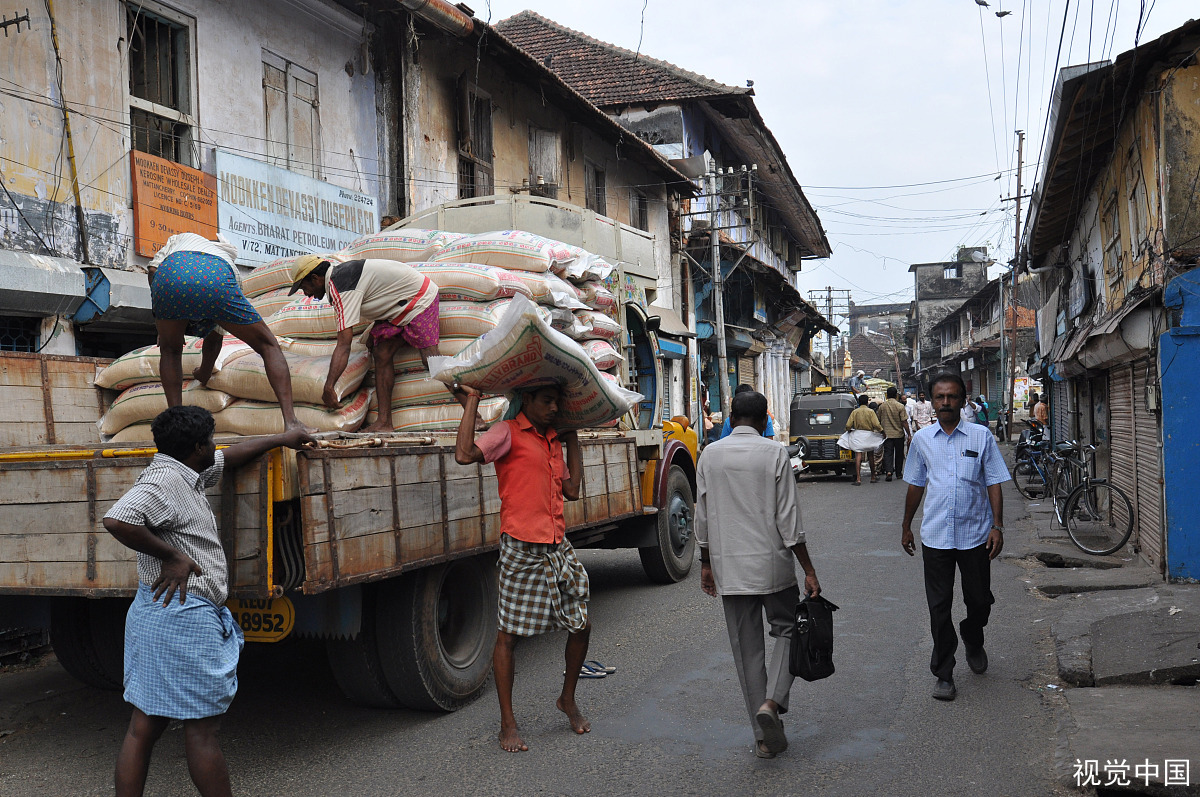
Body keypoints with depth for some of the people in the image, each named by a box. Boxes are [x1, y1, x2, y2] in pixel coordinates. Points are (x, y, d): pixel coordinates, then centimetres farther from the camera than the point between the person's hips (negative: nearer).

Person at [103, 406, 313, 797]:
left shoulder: (186, 475, 14)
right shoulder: (164, 480, -15)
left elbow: (231, 456, 29)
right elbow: (116, 519, -30)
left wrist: (281, 438, 37)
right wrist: (171, 556, -21)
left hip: (154, 616, 10)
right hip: (184, 617, -10)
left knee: (144, 727, 12)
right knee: (202, 728, 0)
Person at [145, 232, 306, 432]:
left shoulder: (178, 239, 44)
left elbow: (152, 269, 20)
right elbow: (214, 339, 45)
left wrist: (163, 325, 29)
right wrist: (204, 374, 59)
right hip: (216, 280, 0)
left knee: (170, 350, 28)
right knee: (268, 345, 15)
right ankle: (290, 421, 2)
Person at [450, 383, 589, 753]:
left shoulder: (553, 440, 18)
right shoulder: (508, 433, -5)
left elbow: (571, 490, 14)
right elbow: (465, 454, -21)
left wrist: (572, 439, 18)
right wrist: (471, 402, -15)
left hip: (559, 547, 7)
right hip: (522, 550, -7)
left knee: (581, 626, 10)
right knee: (509, 634, 1)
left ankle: (568, 699, 34)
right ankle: (508, 723, 14)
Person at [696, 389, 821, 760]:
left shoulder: (710, 455, 3)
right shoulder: (774, 453, -6)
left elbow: (702, 517, 7)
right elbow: (788, 518, -8)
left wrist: (707, 564, 18)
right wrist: (809, 571, -2)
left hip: (729, 567, 3)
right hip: (772, 563, -2)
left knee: (746, 649, 9)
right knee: (786, 630, 16)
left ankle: (765, 737, 12)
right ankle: (772, 701, -5)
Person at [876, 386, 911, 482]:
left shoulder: (882, 406, 0)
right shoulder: (900, 406, -9)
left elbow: (878, 421, 9)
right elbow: (904, 422, -11)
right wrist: (909, 434, -5)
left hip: (887, 434, 1)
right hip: (899, 434, -1)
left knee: (888, 453, -1)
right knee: (899, 454, 13)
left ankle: (888, 471, -20)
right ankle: (898, 473, 23)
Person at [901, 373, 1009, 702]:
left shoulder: (981, 436, 0)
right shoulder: (922, 439, 5)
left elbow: (994, 483, 2)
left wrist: (997, 526, -6)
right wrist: (906, 526, 17)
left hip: (975, 535, -1)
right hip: (935, 536, 1)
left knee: (979, 600, 11)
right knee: (939, 606, 2)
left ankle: (974, 644, 43)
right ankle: (943, 674, 13)